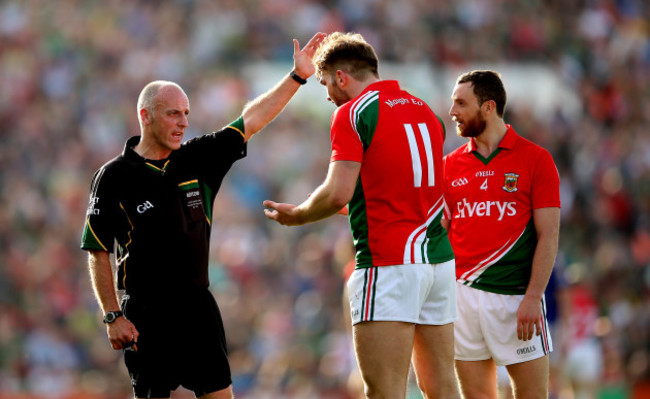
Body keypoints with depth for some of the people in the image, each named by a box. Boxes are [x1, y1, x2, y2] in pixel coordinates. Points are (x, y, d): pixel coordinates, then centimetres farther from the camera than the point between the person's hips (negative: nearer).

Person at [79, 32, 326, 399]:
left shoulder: (198, 159, 7)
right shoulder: (113, 177, -5)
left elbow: (251, 121, 7)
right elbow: (97, 253, -4)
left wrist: (297, 76, 1)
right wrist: (113, 317, -9)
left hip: (198, 304, 4)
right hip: (145, 313, -4)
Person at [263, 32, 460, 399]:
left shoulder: (352, 114, -6)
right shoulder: (426, 112, 17)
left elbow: (337, 194, -13)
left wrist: (295, 216, 5)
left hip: (388, 264, -8)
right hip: (439, 258, 8)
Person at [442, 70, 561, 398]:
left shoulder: (535, 159, 0)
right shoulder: (451, 164, 12)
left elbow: (548, 235, -4)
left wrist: (533, 298, -13)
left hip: (516, 297, -4)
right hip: (462, 294, 4)